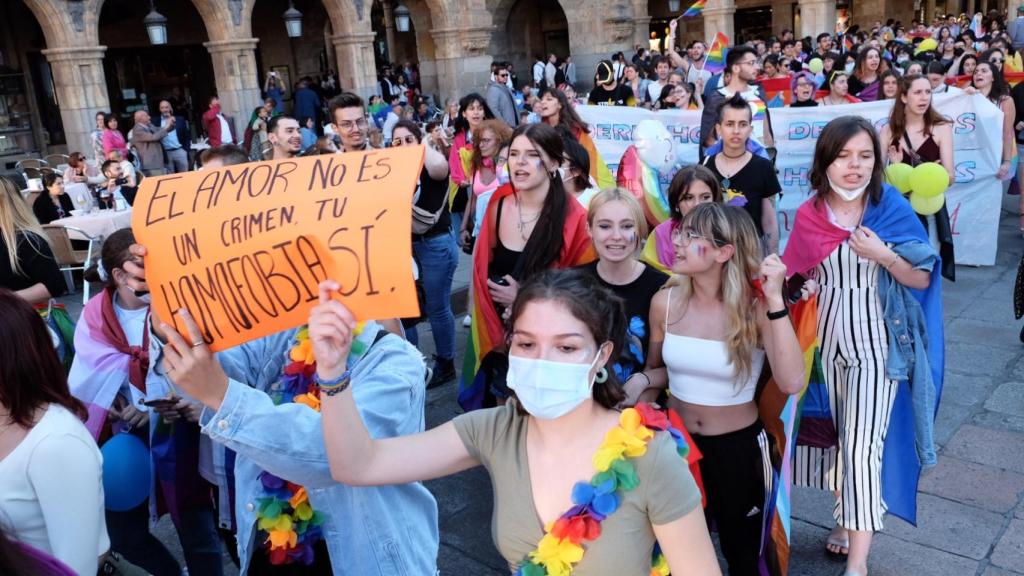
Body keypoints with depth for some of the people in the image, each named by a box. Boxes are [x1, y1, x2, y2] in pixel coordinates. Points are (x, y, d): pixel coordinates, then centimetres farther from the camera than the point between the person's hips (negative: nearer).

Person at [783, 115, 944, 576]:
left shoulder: (893, 209, -7)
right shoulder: (808, 215, 0)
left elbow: (923, 280, -5)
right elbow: (793, 277, 10)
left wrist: (884, 256, -20)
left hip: (876, 342, -3)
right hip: (826, 338, 3)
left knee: (862, 443, -8)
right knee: (835, 434, 15)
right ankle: (846, 517, 36)